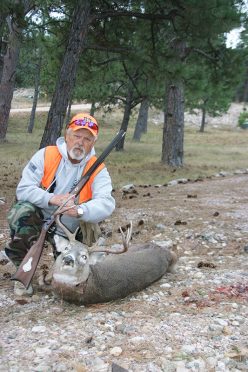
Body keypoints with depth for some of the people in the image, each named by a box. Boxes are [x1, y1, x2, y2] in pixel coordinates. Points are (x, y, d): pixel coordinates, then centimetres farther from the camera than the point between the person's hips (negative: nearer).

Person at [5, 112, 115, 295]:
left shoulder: (98, 170, -12)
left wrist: (79, 210, -48)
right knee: (23, 211, -32)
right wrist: (52, 199, -35)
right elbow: (23, 189, -17)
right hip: (39, 217, -1)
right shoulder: (45, 155, -13)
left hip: (68, 230, 1)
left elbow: (107, 203, -28)